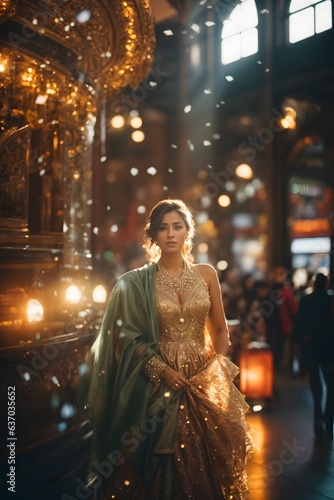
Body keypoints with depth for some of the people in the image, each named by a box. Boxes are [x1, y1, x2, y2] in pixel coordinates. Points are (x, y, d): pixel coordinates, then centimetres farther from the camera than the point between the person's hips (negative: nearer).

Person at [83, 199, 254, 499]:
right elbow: (129, 338, -4)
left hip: (204, 377, 2)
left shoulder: (206, 274, 4)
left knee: (211, 456, 8)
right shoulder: (138, 282, -3)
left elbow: (220, 329, 11)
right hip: (158, 382, -2)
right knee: (162, 461, 5)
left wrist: (217, 365, 0)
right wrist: (162, 370, -12)